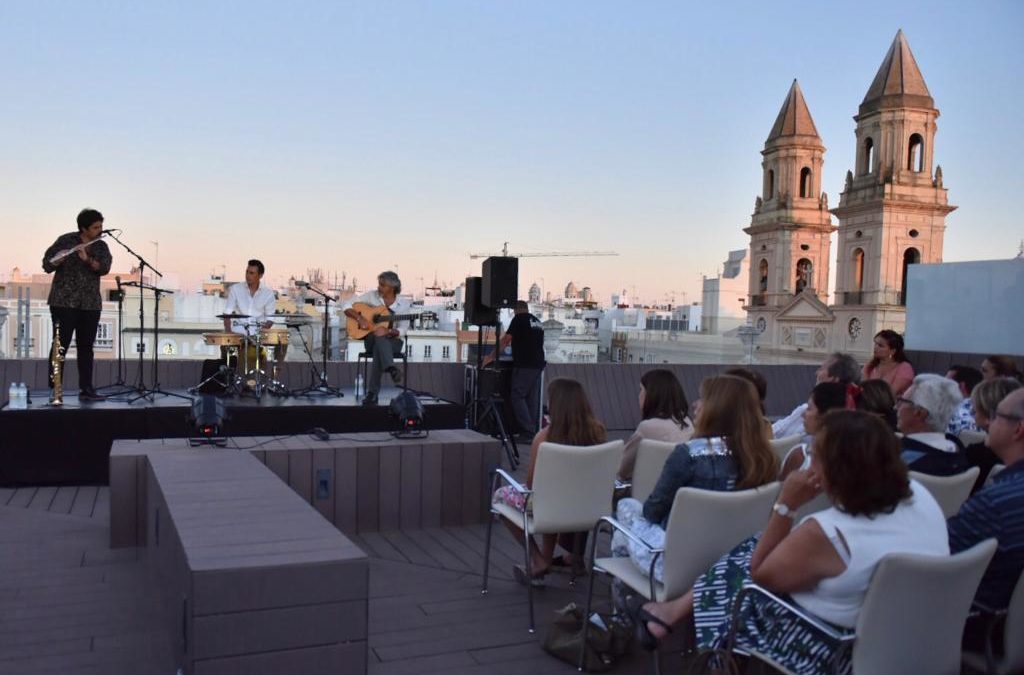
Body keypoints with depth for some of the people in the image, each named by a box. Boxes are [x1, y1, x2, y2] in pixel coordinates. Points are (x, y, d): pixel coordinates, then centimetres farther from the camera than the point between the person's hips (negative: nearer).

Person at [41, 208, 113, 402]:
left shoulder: (101, 247, 8)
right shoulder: (66, 240, -1)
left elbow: (104, 268, -9)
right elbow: (46, 265, -3)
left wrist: (88, 259, -26)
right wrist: (58, 260, -24)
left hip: (90, 304, 3)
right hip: (63, 301, -3)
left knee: (86, 347, 4)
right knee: (61, 345, -4)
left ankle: (86, 389, 7)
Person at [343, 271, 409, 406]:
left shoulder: (403, 304, -2)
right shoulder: (372, 296, 0)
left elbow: (402, 331, -6)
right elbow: (347, 305, 0)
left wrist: (388, 331, -27)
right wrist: (359, 318, -17)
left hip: (392, 341, 0)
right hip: (371, 339, 0)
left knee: (379, 349, -37)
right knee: (379, 339, -38)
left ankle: (372, 392, -38)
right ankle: (391, 369, -58)